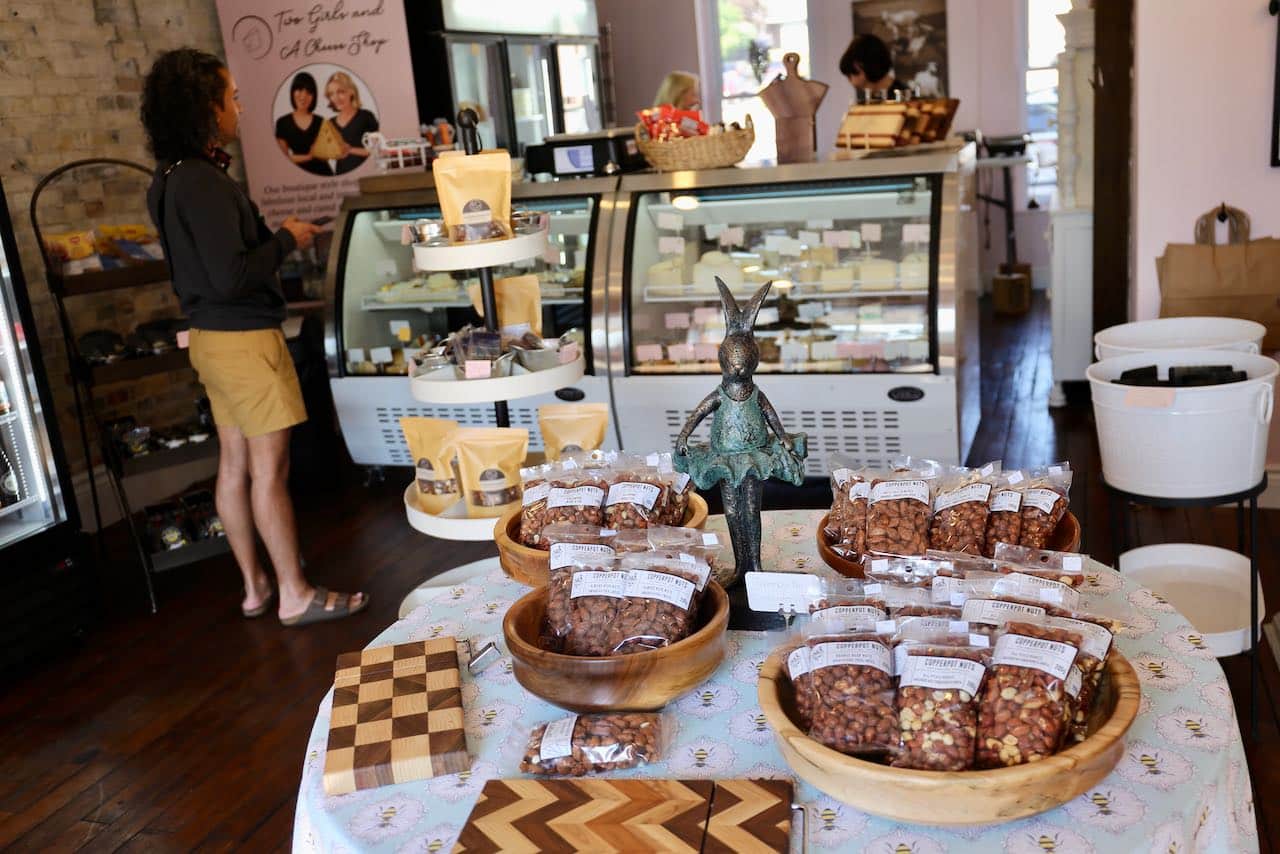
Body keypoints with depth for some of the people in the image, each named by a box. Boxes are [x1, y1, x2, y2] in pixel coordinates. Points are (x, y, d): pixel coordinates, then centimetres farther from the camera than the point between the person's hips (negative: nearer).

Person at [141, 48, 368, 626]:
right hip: (242, 337, -10)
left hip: (212, 334, 10)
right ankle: (296, 597, 8)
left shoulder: (174, 177, 11)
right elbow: (231, 276, -25)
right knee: (269, 468, -2)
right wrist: (287, 240, -11)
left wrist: (274, 236, 12)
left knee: (235, 463, 14)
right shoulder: (203, 183, -20)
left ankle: (254, 587, 25)